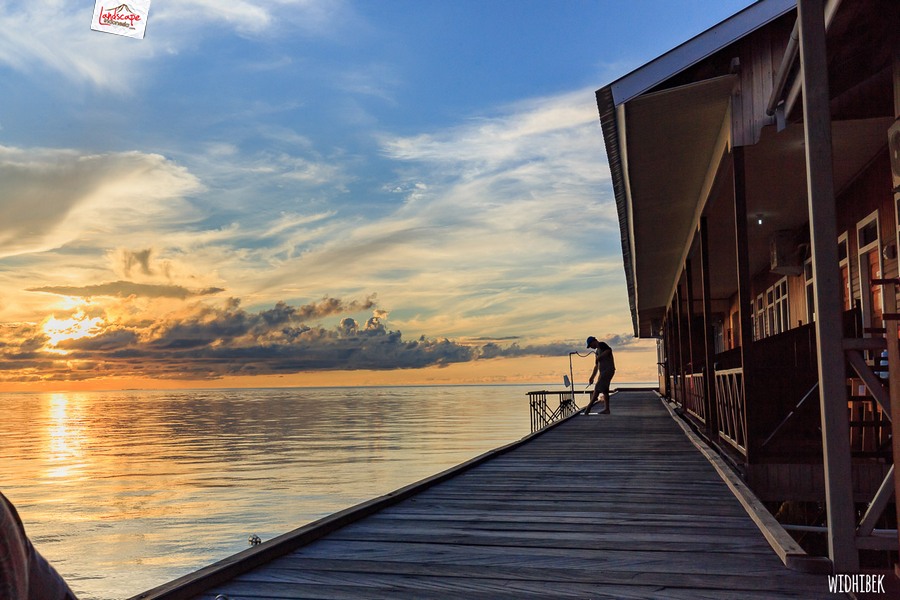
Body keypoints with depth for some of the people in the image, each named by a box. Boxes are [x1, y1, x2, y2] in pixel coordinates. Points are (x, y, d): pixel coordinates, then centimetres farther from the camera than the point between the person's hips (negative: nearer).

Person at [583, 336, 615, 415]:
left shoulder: (602, 345, -4)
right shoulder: (597, 351, 22)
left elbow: (609, 350, -27)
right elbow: (596, 366, 24)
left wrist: (599, 357, -20)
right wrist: (592, 377, 21)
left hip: (608, 370, -10)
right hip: (603, 372, 10)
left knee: (598, 388, -12)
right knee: (604, 390, 8)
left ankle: (589, 406, -14)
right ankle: (606, 409, 9)